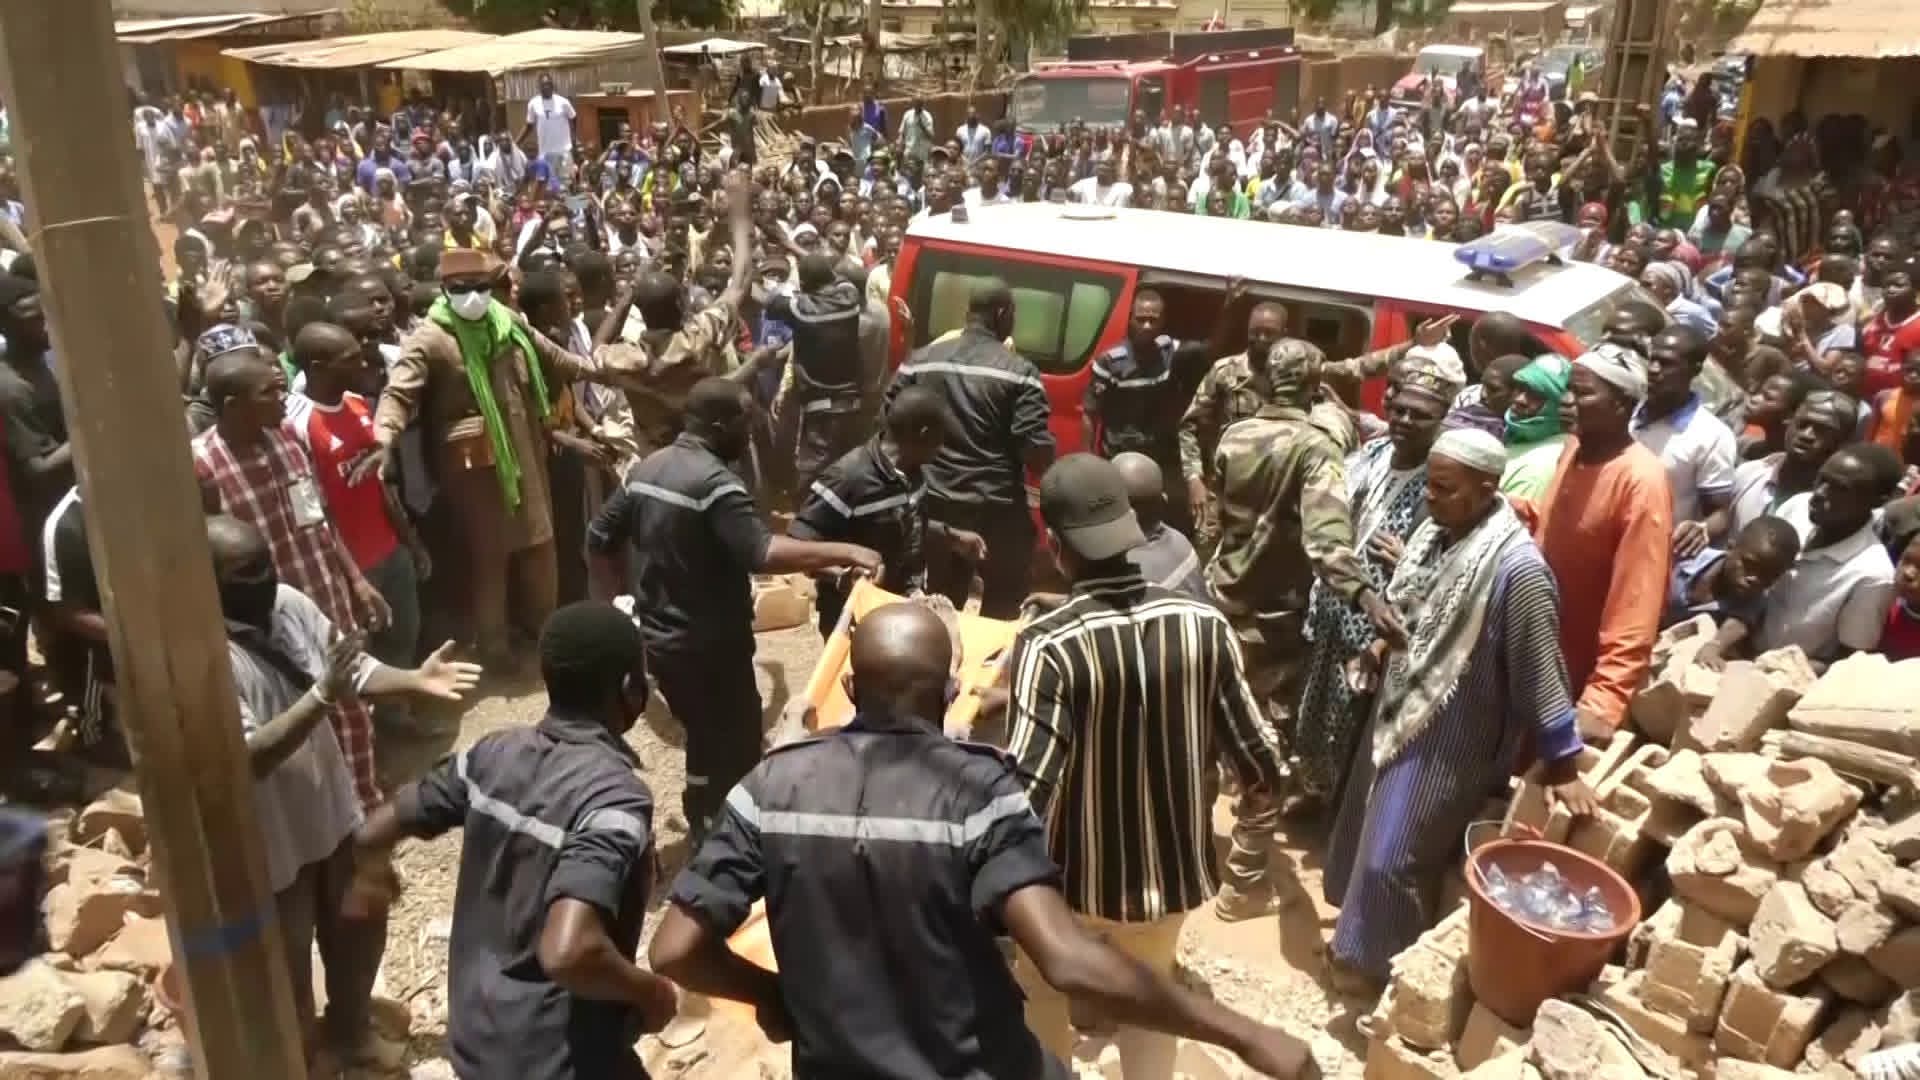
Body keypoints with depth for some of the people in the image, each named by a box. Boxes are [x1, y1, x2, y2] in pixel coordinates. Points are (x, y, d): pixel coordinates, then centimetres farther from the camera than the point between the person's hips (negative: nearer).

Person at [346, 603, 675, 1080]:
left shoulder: (494, 753, -5)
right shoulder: (615, 796, -27)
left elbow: (372, 834, 6)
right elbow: (567, 953, -38)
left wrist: (365, 881, 29)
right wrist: (651, 992, -18)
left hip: (475, 1036, 7)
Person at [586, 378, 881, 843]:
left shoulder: (647, 468, 5)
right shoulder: (714, 483, -23)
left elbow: (599, 539, 12)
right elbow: (761, 553, -35)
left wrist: (622, 600, 19)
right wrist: (843, 552, -33)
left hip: (660, 638, 9)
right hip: (709, 647, -9)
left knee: (705, 739, 24)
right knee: (736, 753, 3)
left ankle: (702, 830, 37)